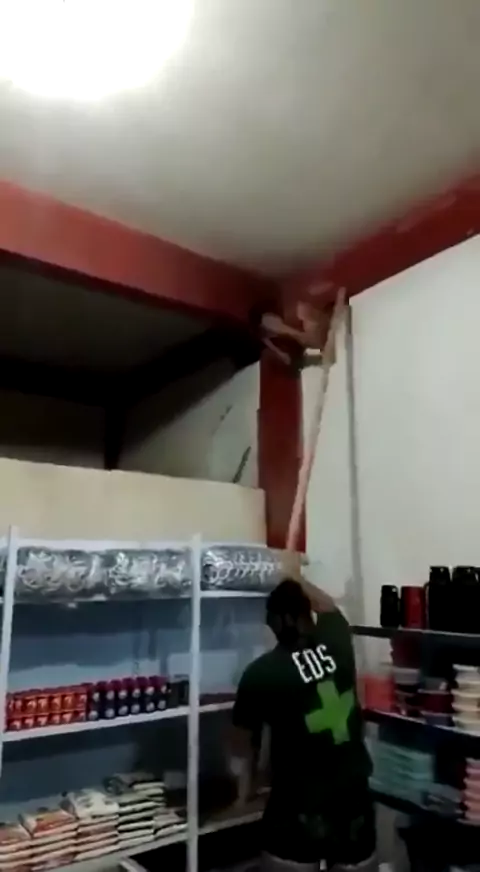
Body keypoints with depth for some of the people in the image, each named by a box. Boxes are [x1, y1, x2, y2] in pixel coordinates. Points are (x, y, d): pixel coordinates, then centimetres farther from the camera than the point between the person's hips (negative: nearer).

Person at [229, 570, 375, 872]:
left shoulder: (261, 672, -14)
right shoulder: (337, 644, -6)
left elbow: (245, 743, 0)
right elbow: (327, 604, 18)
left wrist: (242, 793, 17)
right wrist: (293, 580, 29)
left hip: (298, 809, -4)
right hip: (354, 801, 4)